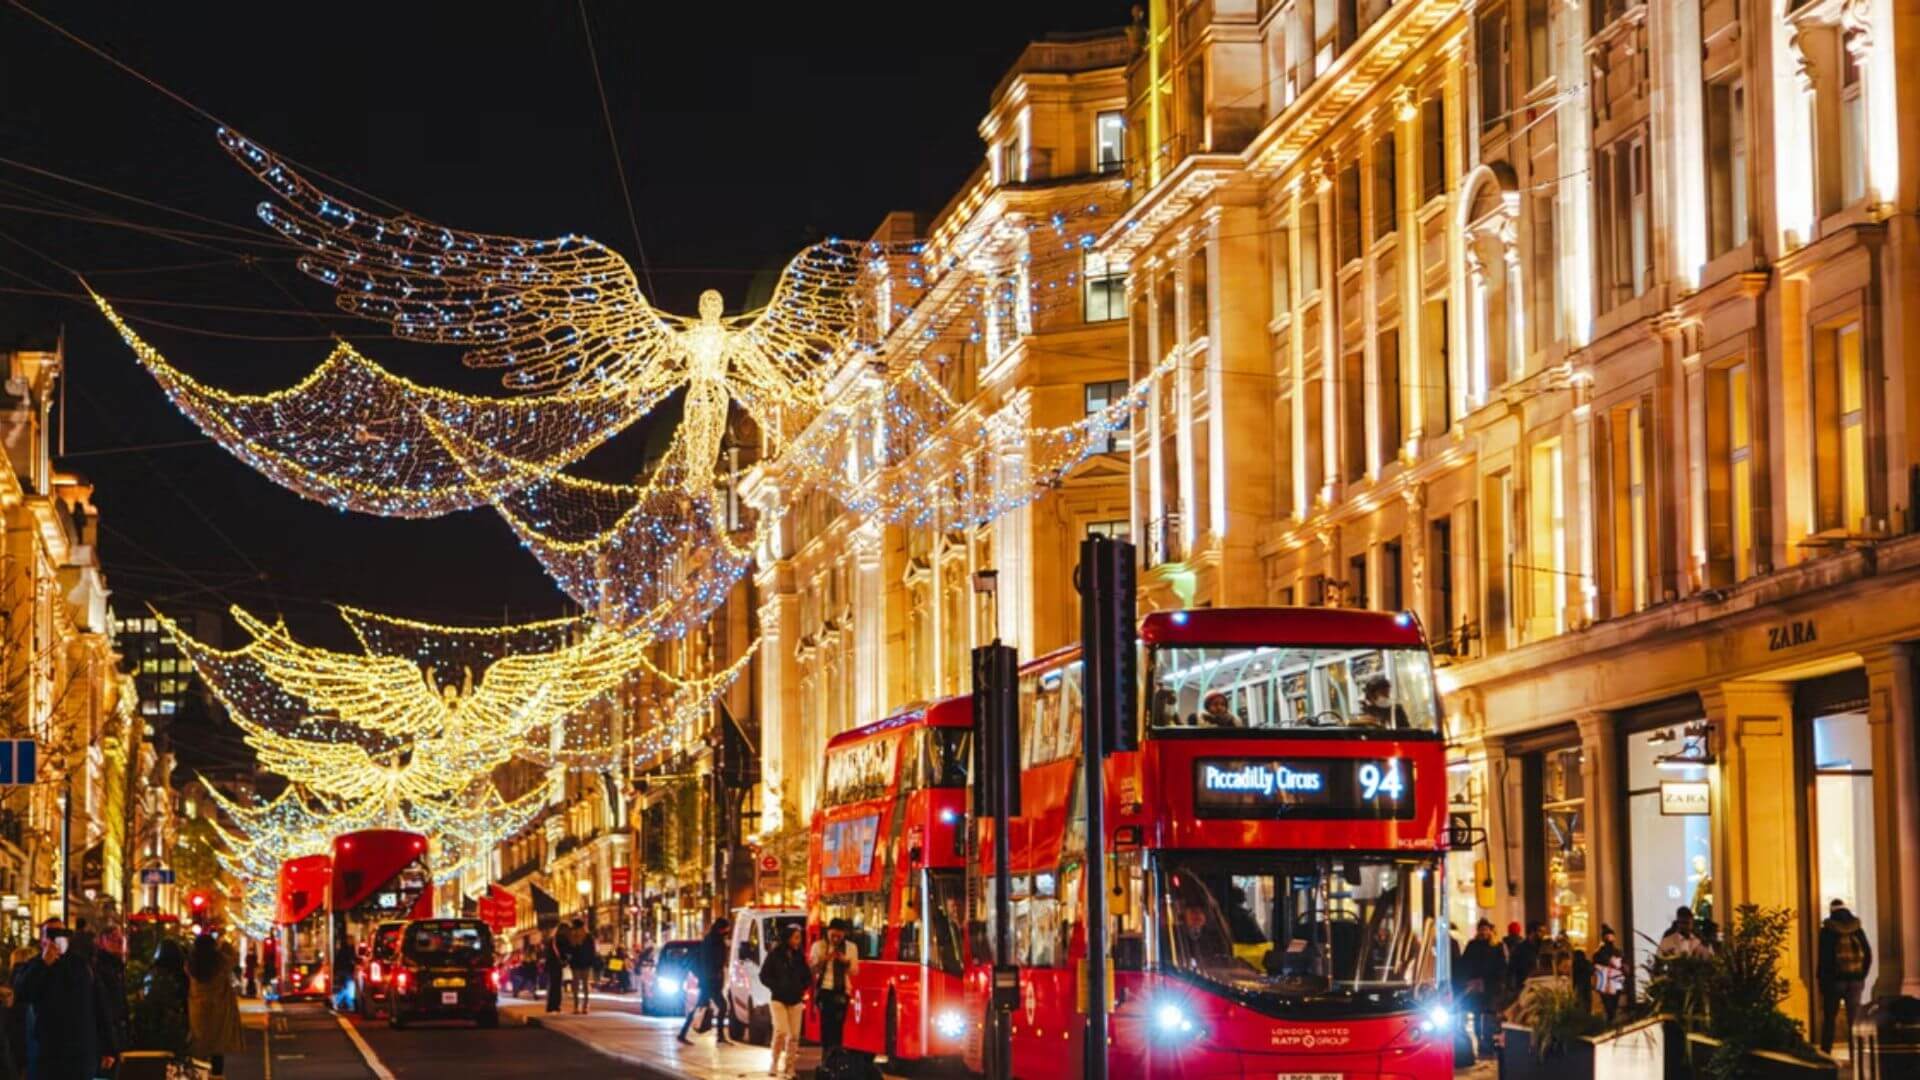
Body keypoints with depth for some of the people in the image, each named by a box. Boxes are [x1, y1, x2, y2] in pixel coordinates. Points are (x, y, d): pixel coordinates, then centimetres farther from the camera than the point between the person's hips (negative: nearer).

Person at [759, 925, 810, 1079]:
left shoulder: (799, 956, 8)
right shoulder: (775, 955, -3)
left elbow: (807, 977, 16)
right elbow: (764, 975, -2)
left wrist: (802, 988, 0)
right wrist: (777, 987, -9)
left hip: (795, 1001, 4)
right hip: (779, 999, -4)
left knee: (794, 1036, 0)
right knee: (781, 1031, -16)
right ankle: (774, 1064, -2)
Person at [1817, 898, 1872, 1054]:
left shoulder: (1827, 930, -6)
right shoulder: (1857, 929, 4)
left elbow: (1824, 957, -9)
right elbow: (1868, 954, 4)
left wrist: (1821, 979, 0)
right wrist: (1862, 975, 12)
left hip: (1834, 980, -2)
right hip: (1855, 980, 2)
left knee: (1829, 1018, 8)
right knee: (1854, 1018, 5)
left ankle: (1825, 1052, 7)